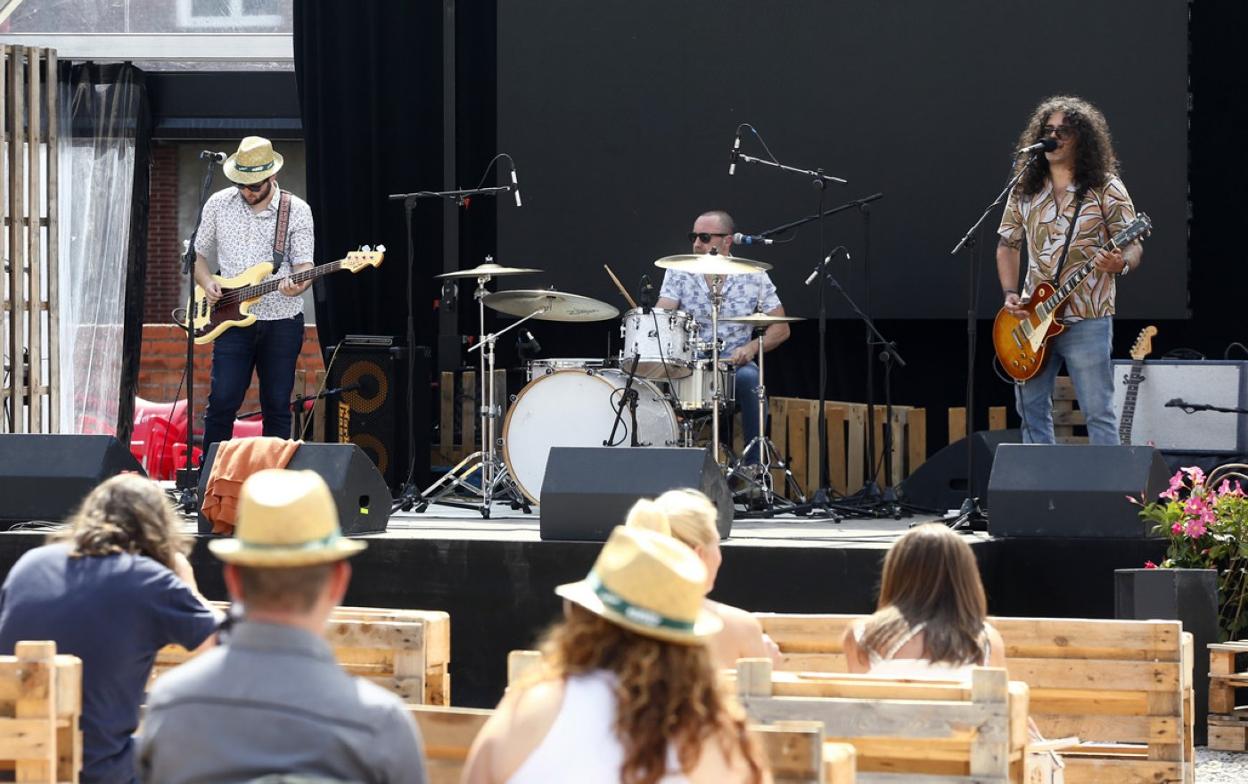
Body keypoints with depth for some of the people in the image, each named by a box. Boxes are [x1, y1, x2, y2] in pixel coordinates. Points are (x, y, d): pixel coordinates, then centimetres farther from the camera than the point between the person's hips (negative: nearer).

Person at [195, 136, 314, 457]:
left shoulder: (297, 211, -2)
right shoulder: (218, 205, 3)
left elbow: (304, 265, -3)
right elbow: (198, 254, 14)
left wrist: (297, 285, -26)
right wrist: (207, 283, -5)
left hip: (282, 322, 0)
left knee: (277, 405, 3)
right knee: (222, 400, -7)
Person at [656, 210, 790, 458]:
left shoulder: (753, 277, 1)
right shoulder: (679, 272, 3)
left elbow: (781, 328, 4)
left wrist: (752, 347, -14)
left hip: (734, 363, -1)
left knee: (749, 378, -35)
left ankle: (754, 463, -24)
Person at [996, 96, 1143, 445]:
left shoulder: (1105, 189, -2)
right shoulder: (1025, 190, 11)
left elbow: (1133, 246, -3)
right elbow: (1007, 244, 17)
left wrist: (1121, 264, -27)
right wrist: (1011, 294, 2)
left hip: (1086, 320, -5)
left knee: (1098, 413, -5)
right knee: (1031, 410, 7)